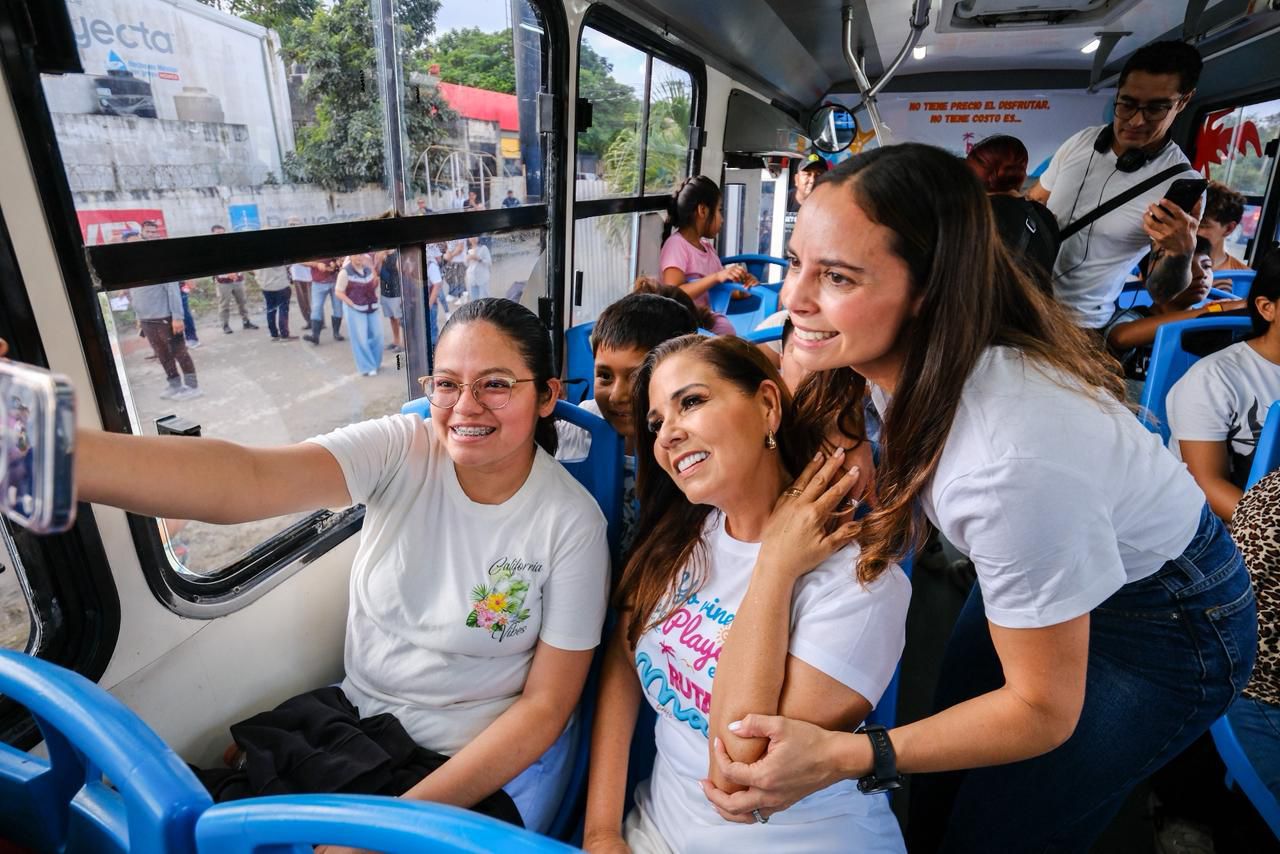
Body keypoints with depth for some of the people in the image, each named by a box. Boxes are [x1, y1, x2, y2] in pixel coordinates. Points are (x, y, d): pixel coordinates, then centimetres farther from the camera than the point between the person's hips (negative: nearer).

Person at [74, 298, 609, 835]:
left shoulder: (573, 521, -17)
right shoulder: (398, 449, -13)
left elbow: (547, 705, -13)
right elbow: (244, 481, -31)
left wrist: (403, 820, -18)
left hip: (495, 754, -2)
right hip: (356, 720, 3)